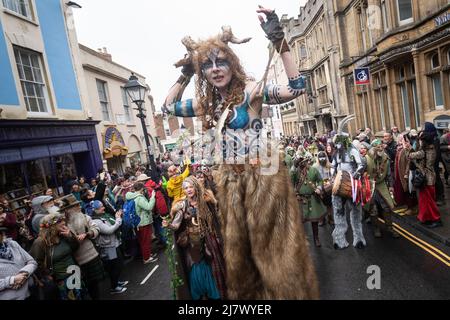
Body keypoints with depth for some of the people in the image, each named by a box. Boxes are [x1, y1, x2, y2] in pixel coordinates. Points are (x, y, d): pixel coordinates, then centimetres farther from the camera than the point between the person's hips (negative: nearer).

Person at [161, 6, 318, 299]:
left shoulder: (251, 90, -9)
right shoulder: (207, 102, 8)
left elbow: (297, 88, -21)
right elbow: (168, 107, 19)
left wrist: (279, 40, -24)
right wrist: (185, 75, 12)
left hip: (261, 173, -6)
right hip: (230, 178, 6)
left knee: (269, 238, 7)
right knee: (238, 242, 18)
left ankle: (284, 291, 31)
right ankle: (249, 293, 41)